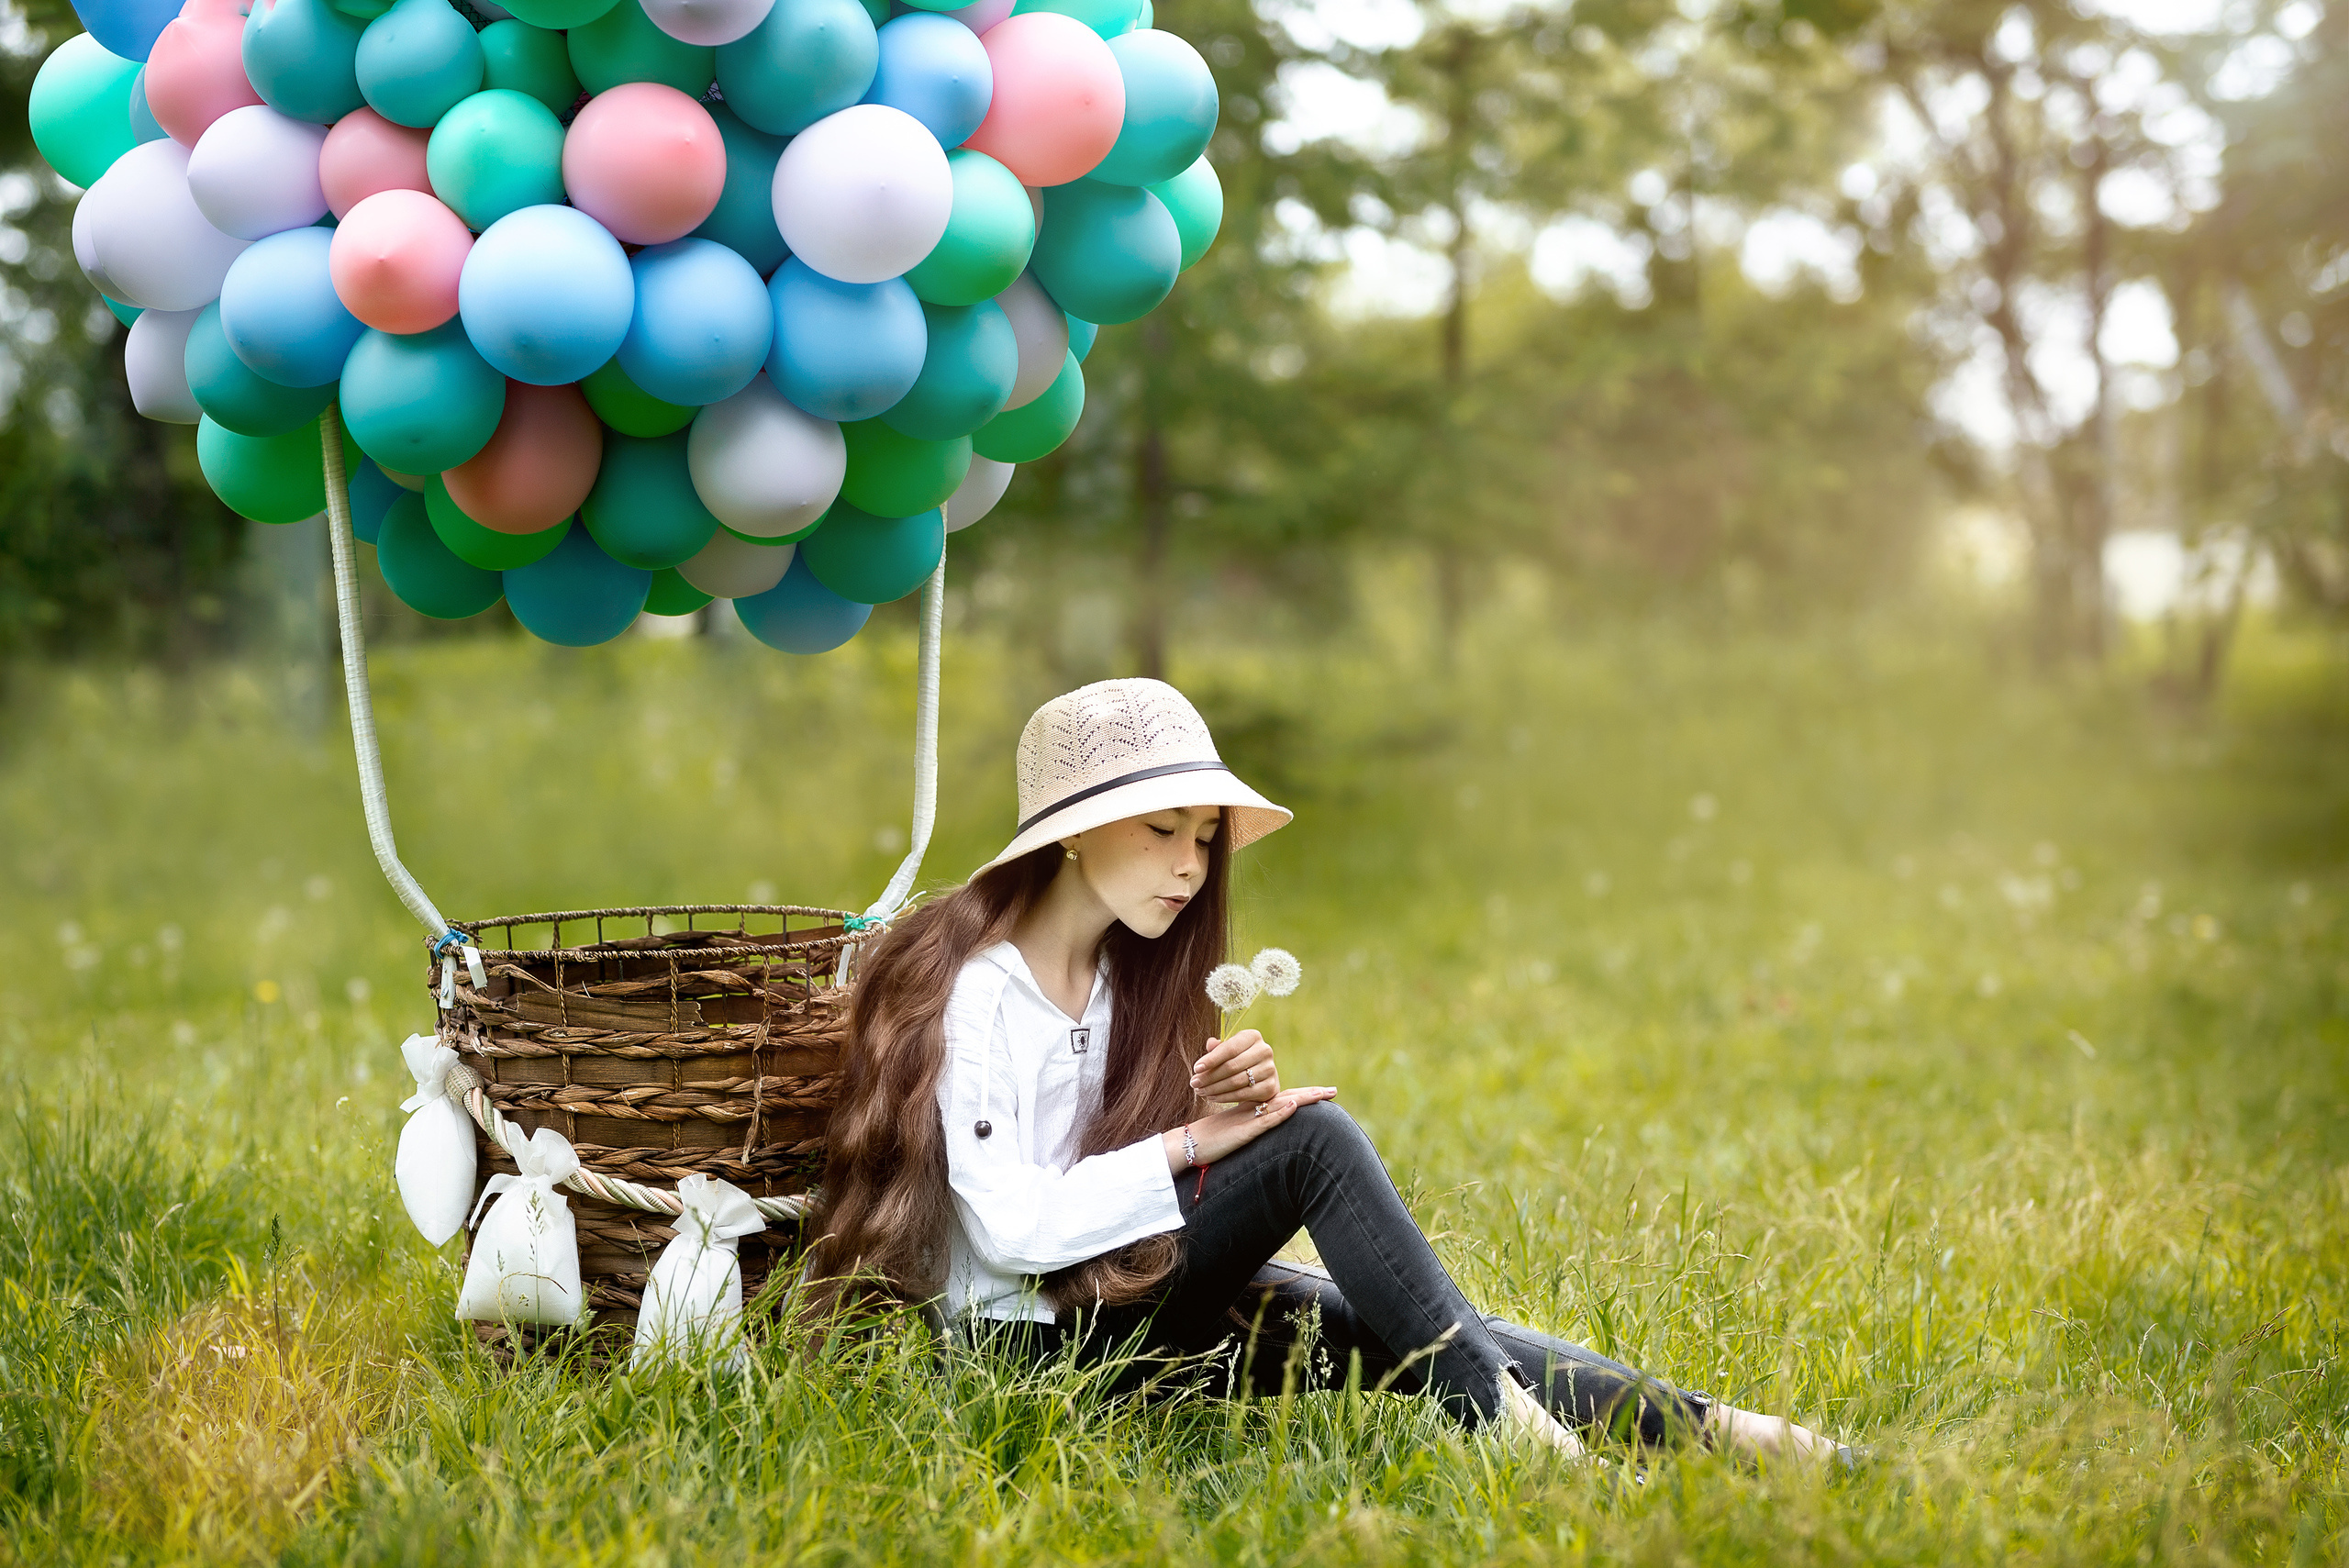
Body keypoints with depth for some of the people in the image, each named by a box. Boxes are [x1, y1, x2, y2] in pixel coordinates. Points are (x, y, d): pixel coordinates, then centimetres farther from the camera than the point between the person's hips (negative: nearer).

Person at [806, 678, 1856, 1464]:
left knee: (1379, 1332, -17)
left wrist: (1226, 1107, -11)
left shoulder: (1126, 974, 11)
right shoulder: (971, 988, -15)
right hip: (1021, 1336, -7)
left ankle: (1703, 1430, -23)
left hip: (1119, 1295, 8)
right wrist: (1196, 1142, -20)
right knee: (1315, 1140, -24)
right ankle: (1501, 1427, -28)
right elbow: (1013, 1225, -22)